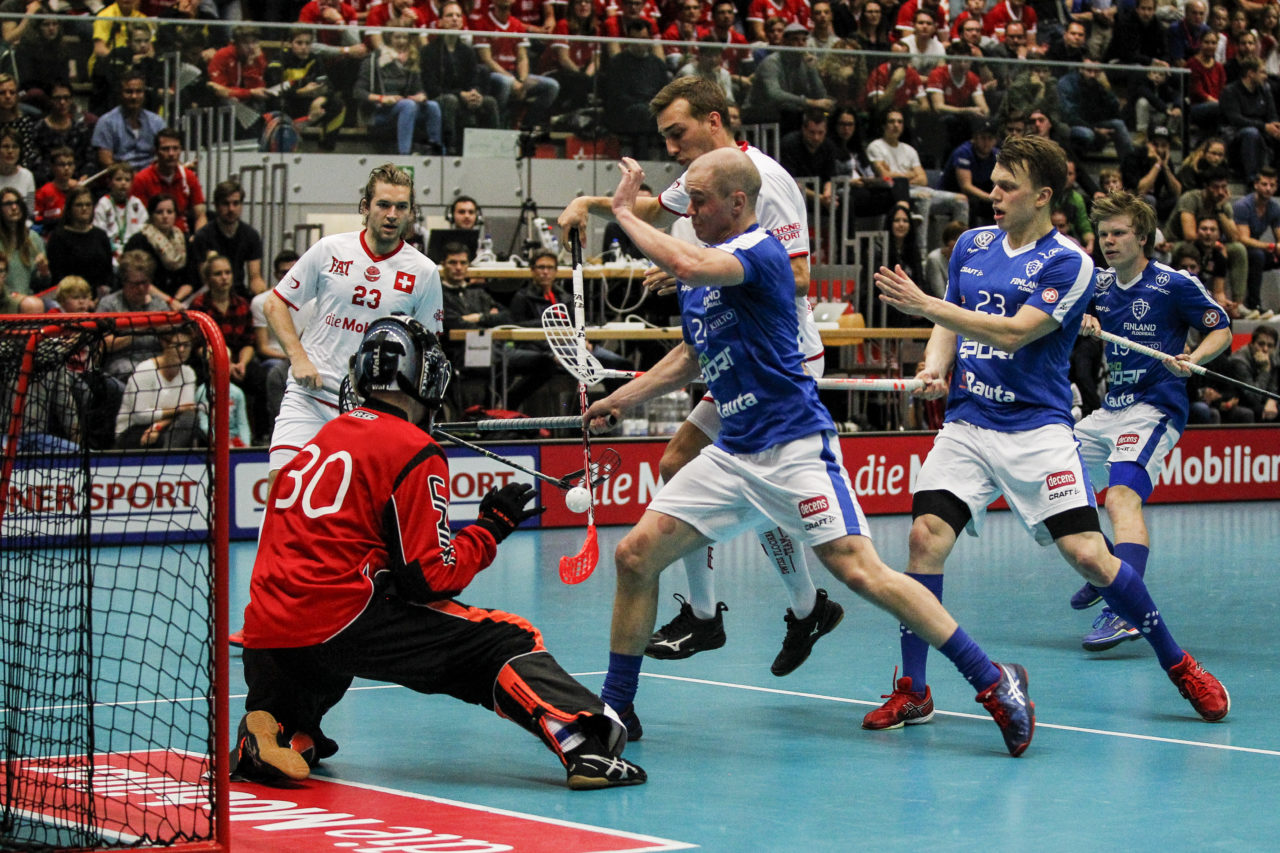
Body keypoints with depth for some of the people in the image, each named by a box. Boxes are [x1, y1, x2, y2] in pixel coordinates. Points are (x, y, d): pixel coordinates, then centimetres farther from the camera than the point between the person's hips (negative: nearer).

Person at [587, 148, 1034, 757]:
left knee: (859, 572, -17)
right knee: (634, 555, 1)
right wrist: (621, 398, 22)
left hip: (793, 448, -8)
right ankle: (615, 709, 13)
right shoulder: (701, 264, 14)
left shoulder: (761, 251, -13)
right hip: (731, 453, 8)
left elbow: (687, 265, -33)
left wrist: (626, 213, -18)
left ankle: (994, 683, -10)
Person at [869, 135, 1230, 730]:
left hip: (1037, 428, -4)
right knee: (926, 537, -15)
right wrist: (934, 367, -2)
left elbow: (1013, 332, -17)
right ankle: (912, 692, -5)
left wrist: (923, 304, -19)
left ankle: (1177, 665, 10)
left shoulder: (1068, 264, -7)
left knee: (1088, 555, -10)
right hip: (966, 423, 4)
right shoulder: (971, 245, 12)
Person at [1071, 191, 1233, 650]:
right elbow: (1082, 318, 26)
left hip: (1154, 409, -8)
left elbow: (1221, 330, -1)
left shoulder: (1176, 285, -8)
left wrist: (1191, 360, -21)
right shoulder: (1099, 285, 9)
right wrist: (1084, 321, 1)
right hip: (1110, 409, 8)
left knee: (1122, 496, -28)